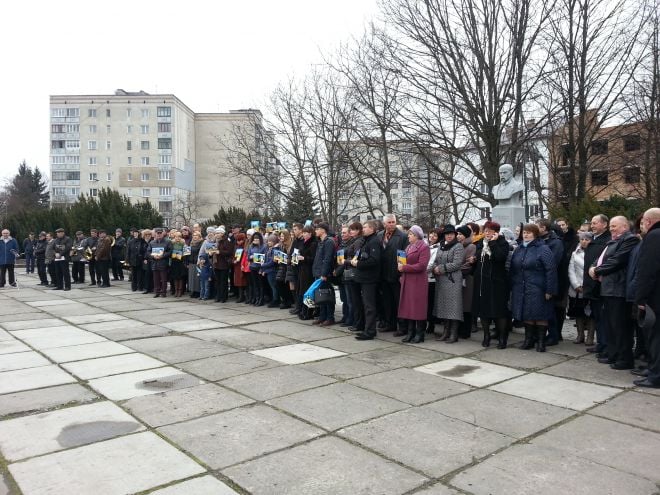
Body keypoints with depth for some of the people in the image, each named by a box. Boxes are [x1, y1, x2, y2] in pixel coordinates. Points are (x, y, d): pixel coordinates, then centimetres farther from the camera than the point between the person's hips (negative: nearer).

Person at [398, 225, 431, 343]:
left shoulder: (424, 247, -7)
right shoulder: (408, 247, 19)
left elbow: (421, 265, -17)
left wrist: (404, 267, -15)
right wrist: (400, 266, 0)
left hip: (418, 281, -7)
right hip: (407, 281, 7)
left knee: (418, 307, -2)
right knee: (408, 307, 7)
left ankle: (419, 334, 7)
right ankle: (410, 332, 15)